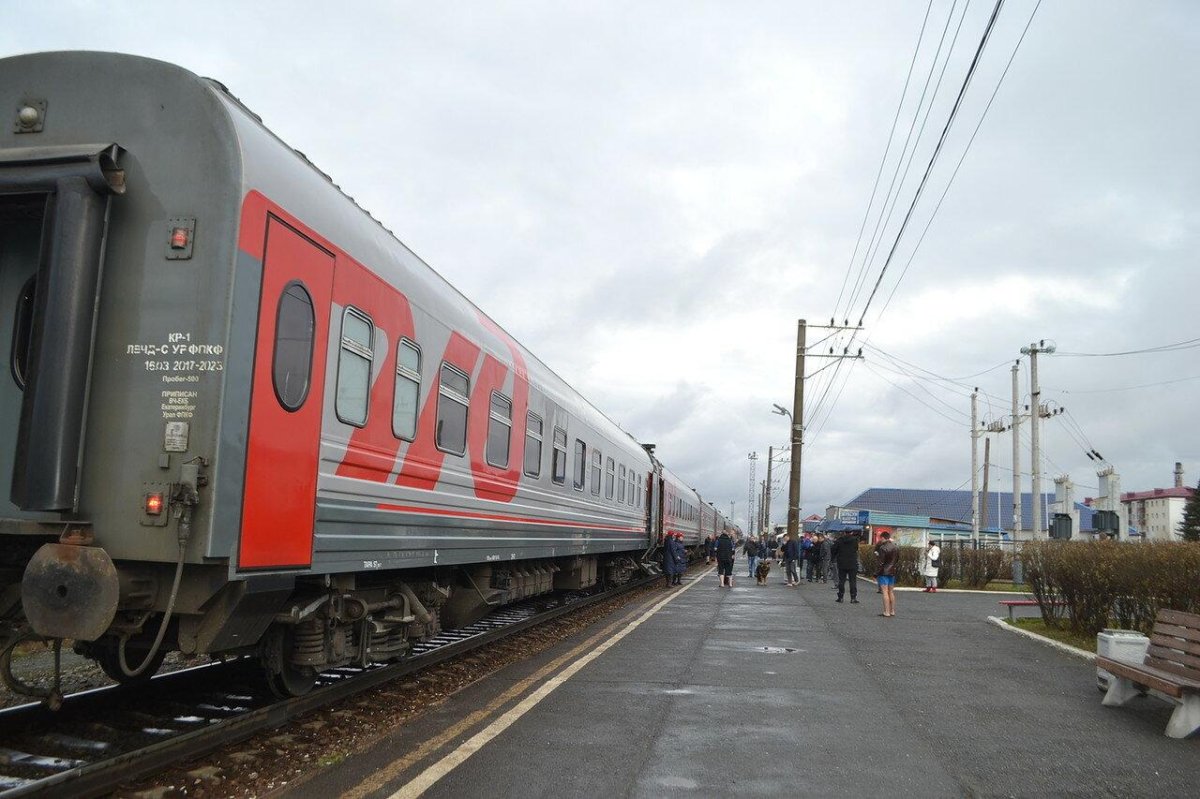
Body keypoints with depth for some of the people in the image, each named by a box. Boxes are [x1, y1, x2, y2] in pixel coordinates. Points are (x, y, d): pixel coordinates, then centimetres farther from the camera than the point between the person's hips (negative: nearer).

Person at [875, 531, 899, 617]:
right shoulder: (896, 548, 8)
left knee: (885, 592, -5)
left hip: (884, 572, -7)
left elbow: (880, 563, -16)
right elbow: (898, 560, 16)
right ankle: (892, 611, 16)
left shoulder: (883, 548, -15)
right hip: (892, 572, 7)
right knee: (891, 592, 13)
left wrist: (876, 574, -10)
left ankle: (886, 612, -6)